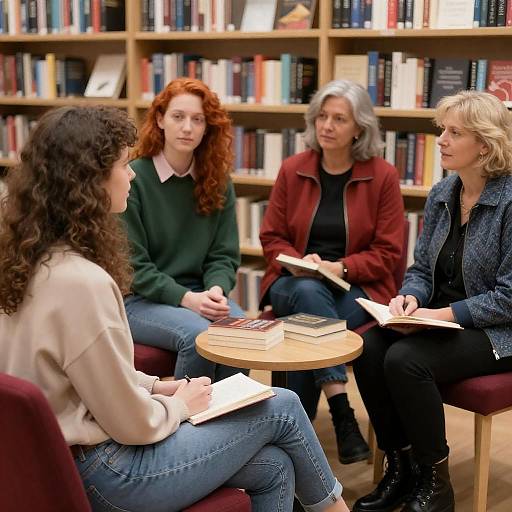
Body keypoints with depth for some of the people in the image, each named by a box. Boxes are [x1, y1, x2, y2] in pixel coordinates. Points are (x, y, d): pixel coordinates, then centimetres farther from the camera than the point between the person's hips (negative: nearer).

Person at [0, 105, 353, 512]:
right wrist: (180, 404, -2)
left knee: (274, 468, 14)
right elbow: (134, 426, -21)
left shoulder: (35, 261, 1)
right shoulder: (81, 282, -28)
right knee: (283, 408, 6)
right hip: (107, 474, -8)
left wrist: (155, 386, 8)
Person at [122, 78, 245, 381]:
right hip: (139, 299, -4)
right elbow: (133, 265, -10)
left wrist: (217, 291, -15)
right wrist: (186, 298, -21)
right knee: (198, 335, -31)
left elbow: (224, 255, 6)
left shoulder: (218, 182, 6)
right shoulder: (133, 178, -9)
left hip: (200, 294, 4)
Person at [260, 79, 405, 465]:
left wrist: (342, 268, -18)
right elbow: (272, 237, 9)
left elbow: (387, 252, -2)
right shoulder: (292, 170, 6)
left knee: (309, 328, -33)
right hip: (296, 284, 2)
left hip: (356, 287, -2)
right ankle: (341, 413, -37)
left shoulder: (383, 176, -1)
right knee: (309, 291, -34)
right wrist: (300, 263, -12)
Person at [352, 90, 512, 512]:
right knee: (367, 349, -19)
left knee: (405, 360, -29)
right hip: (442, 319, 7)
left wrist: (446, 314, -21)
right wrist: (410, 297, -10)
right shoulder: (441, 195, 6)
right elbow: (422, 268, 11)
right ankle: (400, 468, -3)